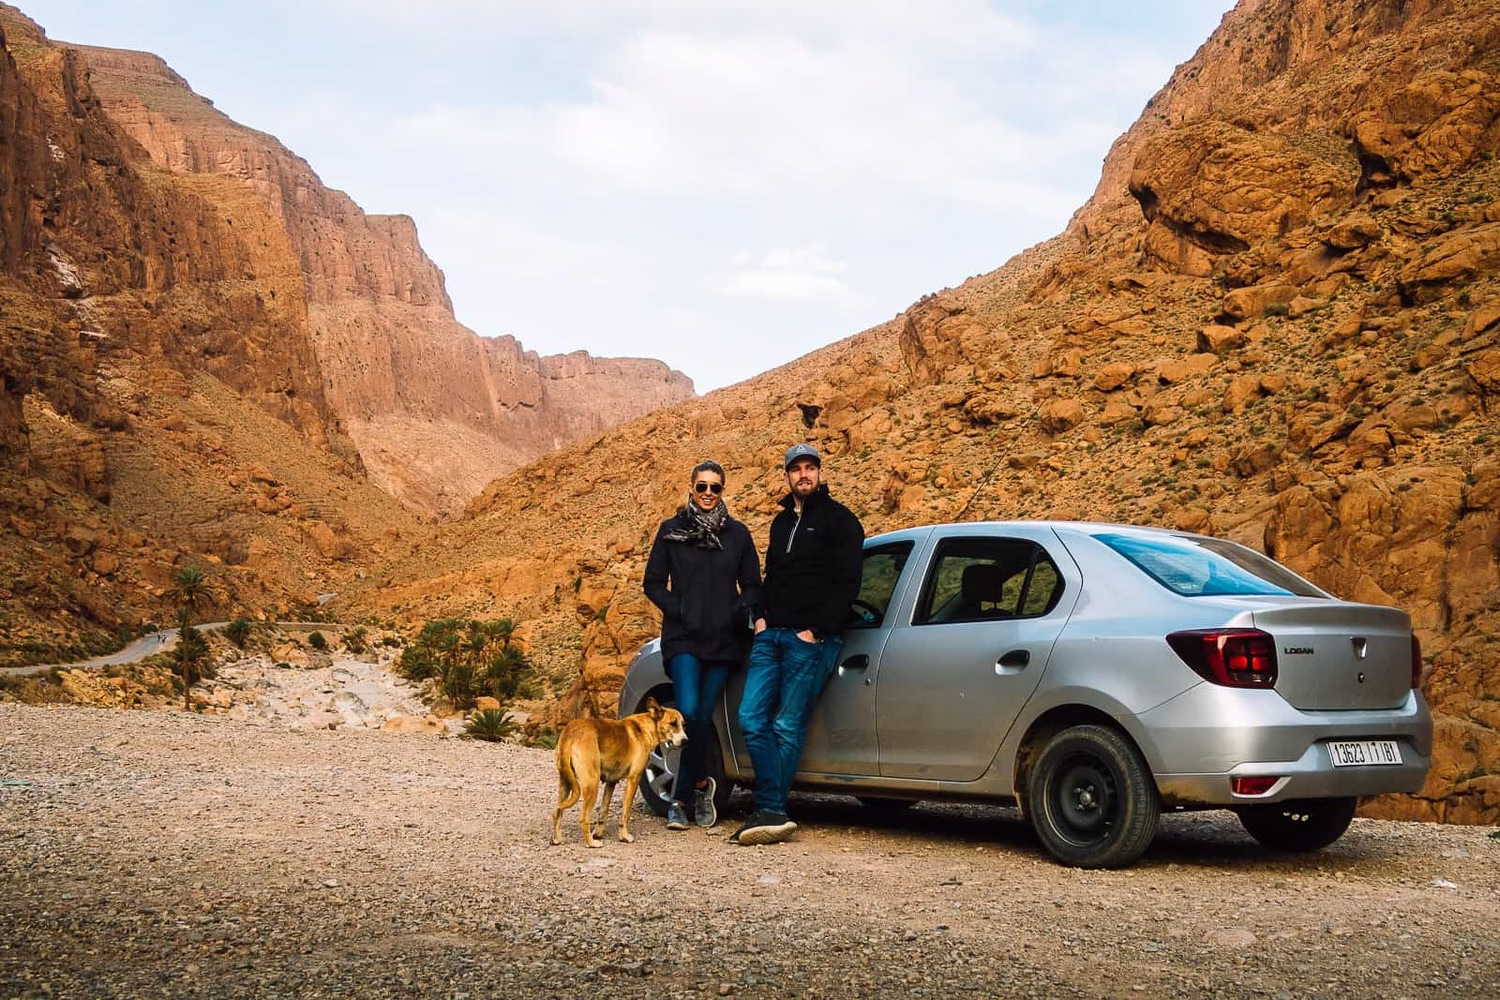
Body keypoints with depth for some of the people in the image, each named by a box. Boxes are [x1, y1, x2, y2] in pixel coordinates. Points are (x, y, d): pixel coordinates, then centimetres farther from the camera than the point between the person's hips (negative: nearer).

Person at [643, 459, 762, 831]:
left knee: (702, 717, 1)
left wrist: (740, 612, -7)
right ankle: (701, 783, 5)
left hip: (724, 641, 1)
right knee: (689, 712, -19)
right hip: (684, 638, -1)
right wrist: (679, 611, -6)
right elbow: (653, 583, 8)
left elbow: (752, 586, 12)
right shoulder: (671, 531, 6)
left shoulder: (737, 534, 10)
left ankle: (680, 800, 13)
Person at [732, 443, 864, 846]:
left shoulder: (839, 519, -1)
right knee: (751, 718, -4)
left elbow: (846, 583, -8)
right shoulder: (781, 522, 21)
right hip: (771, 633, 7)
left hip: (811, 639, -7)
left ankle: (770, 811, 0)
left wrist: (816, 630, -13)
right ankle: (773, 813, -4)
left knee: (788, 727, -6)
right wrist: (762, 616, 11)